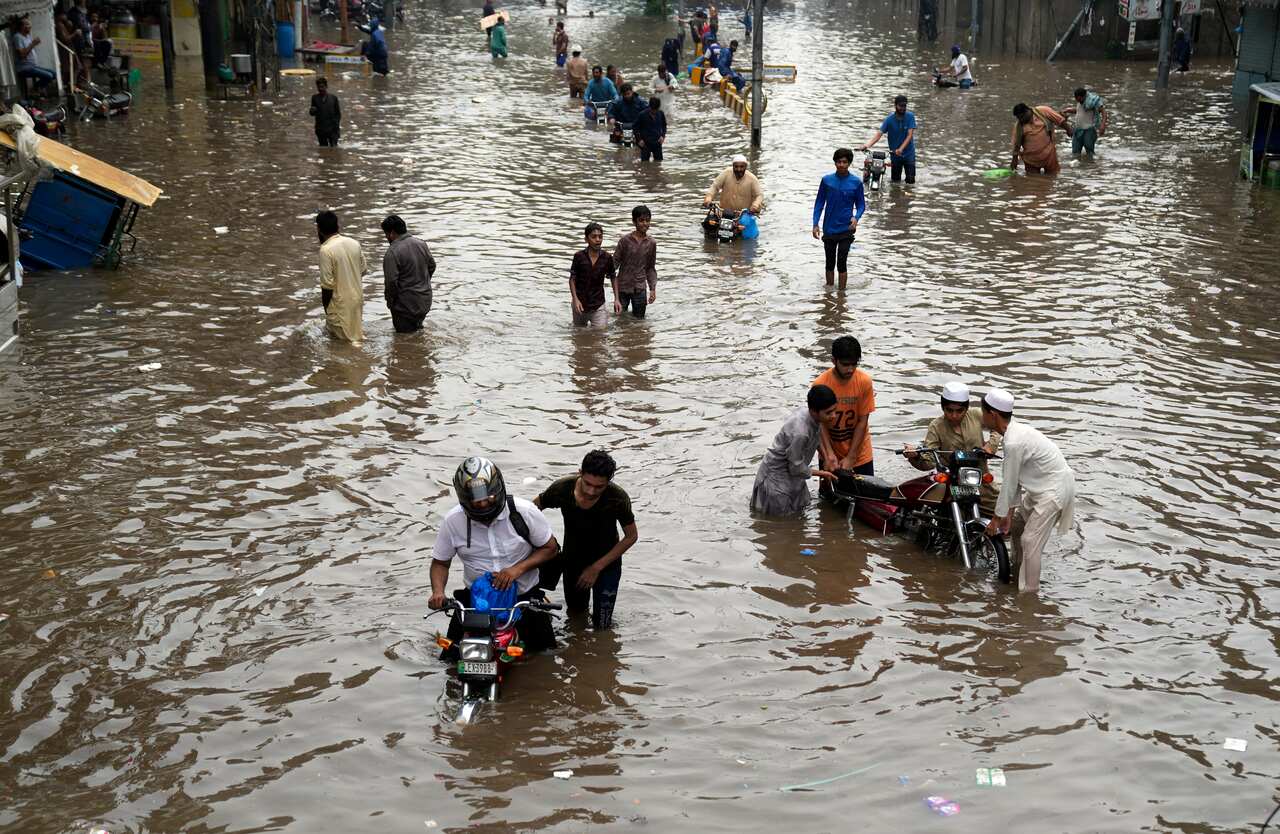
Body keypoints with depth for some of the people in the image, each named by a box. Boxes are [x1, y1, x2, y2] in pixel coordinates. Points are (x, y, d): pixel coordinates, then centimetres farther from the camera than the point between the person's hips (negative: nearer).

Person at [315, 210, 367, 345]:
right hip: (358, 297, 6)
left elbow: (327, 284, -18)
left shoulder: (326, 250, -19)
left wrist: (325, 308, -6)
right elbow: (364, 269, 10)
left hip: (340, 303, -6)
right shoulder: (354, 243, 0)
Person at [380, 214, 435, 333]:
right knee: (417, 331, 25)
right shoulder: (421, 244, 0)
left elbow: (391, 282, -22)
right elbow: (432, 266, 11)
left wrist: (389, 301, -6)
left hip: (405, 305, -7)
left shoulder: (392, 253, -21)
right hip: (425, 301, 7)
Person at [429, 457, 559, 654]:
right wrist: (438, 591, -20)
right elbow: (440, 562, 0)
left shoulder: (524, 511, -16)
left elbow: (550, 547, -6)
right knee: (452, 656, -1)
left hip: (524, 596, -1)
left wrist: (518, 568, -20)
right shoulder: (453, 521, -12)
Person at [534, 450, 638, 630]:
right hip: (572, 558, 2)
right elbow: (532, 509, -7)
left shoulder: (618, 498, -30)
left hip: (606, 561, -2)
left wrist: (597, 567, -17)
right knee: (574, 611, 23)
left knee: (601, 627, 1)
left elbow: (631, 536, -15)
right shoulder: (562, 489, -26)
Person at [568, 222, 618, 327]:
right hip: (580, 304, 0)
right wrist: (575, 299, -14)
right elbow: (572, 279, -4)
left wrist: (616, 299, 1)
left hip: (598, 306, 0)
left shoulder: (607, 258, -7)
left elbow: (613, 278, 7)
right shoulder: (579, 256, -11)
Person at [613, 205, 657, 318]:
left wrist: (653, 289, 0)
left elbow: (651, 268, 7)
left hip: (640, 289, 2)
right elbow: (615, 262, -4)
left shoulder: (651, 243, 0)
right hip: (623, 287, -2)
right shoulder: (625, 240, -8)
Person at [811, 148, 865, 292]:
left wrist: (856, 218, -17)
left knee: (842, 263, -3)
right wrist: (815, 224, -3)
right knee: (830, 262, 12)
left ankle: (841, 292, 6)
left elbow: (861, 204, 3)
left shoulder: (856, 182, -4)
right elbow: (819, 203, 4)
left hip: (846, 229, -2)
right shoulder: (827, 180, -1)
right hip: (829, 229, 2)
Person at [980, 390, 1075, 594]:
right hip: (1042, 487, 11)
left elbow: (1009, 484, -19)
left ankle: (1029, 592, -4)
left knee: (1030, 541, -11)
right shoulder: (1016, 430, 4)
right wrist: (1010, 512, 9)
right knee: (1016, 524, 21)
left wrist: (996, 518, -9)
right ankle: (1018, 575, 36)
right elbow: (1014, 478, 8)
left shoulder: (1014, 443, -27)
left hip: (1054, 490, -11)